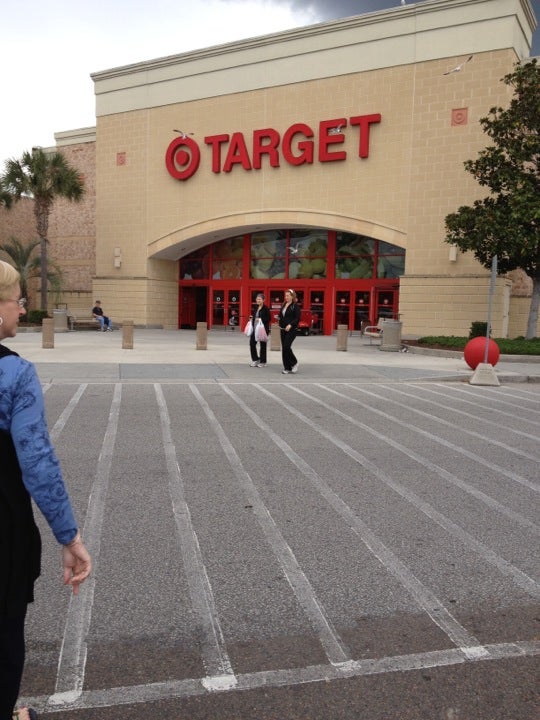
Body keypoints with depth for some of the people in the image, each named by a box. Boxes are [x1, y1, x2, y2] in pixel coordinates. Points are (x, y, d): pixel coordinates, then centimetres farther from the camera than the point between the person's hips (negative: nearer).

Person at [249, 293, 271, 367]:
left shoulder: (266, 308, -10)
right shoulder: (256, 308, 11)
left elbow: (268, 319, -13)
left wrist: (261, 319, -23)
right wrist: (252, 318, 3)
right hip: (255, 329, 7)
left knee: (262, 345, 4)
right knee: (252, 343, 2)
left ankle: (262, 362, 15)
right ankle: (255, 359, 17)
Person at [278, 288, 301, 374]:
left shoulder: (295, 306, -7)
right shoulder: (284, 305, 13)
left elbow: (297, 318, -14)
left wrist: (290, 325, -25)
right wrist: (278, 317, 2)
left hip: (291, 330, -7)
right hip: (283, 329, 7)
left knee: (286, 347, -16)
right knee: (284, 348, 6)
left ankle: (294, 363, 5)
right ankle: (287, 367, 13)